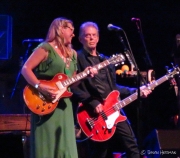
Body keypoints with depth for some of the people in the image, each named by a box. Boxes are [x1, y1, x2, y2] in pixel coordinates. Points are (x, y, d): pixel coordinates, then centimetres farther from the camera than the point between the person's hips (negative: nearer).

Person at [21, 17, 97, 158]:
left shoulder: (72, 54, 17)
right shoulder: (46, 48, -6)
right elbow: (26, 69, -12)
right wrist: (40, 87, -22)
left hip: (64, 104, 7)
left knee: (64, 145, 5)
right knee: (46, 145, -8)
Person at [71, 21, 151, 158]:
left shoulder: (106, 60, 20)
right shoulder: (77, 58, -4)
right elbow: (74, 88, -14)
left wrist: (136, 91, 15)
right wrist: (93, 102, -22)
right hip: (95, 114, -7)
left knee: (132, 146, 2)